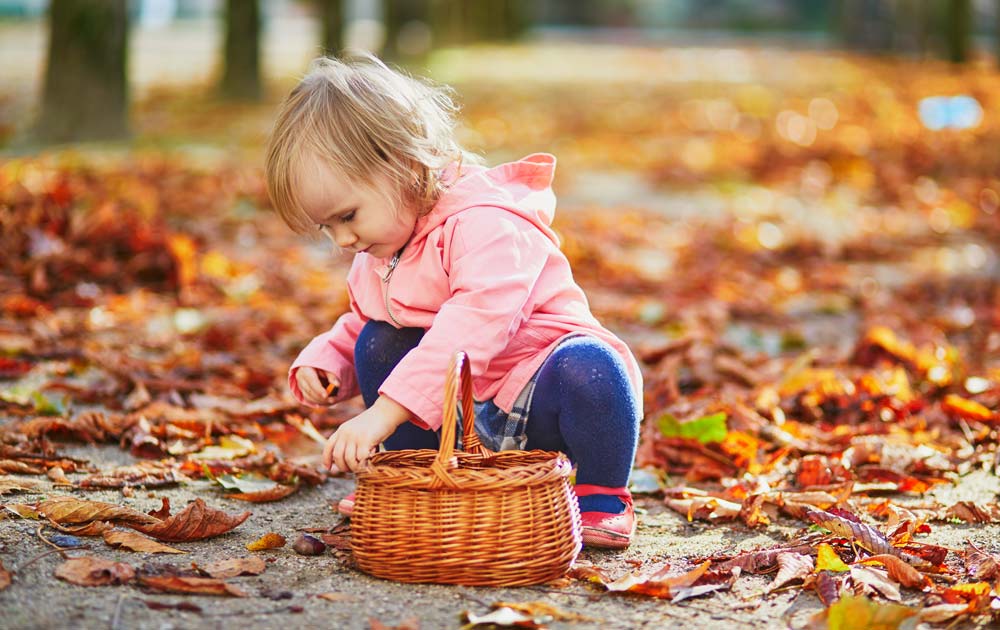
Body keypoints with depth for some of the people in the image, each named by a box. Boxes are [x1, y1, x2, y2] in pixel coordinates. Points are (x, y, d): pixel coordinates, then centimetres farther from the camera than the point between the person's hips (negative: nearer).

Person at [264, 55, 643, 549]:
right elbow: (354, 329, 19)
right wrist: (321, 364, -6)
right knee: (376, 341, -5)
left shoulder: (487, 226, -25)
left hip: (538, 403, -7)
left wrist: (383, 413, -44)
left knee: (589, 365, -37)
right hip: (459, 421, 7)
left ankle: (602, 499, -13)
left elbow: (472, 328, -38)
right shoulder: (375, 260, 5)